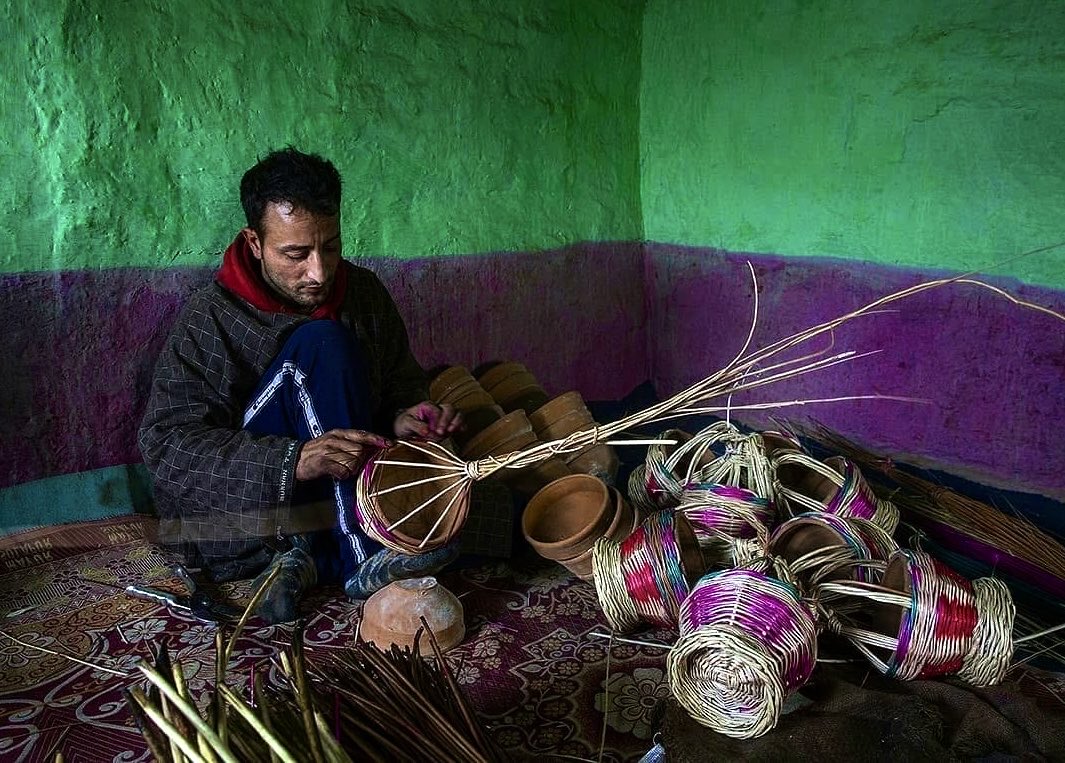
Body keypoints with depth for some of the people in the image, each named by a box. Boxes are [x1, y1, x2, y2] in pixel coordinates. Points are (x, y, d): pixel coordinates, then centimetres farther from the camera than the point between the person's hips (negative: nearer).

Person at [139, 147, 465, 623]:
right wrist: (294, 460, -36)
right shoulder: (210, 319, -11)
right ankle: (365, 561, -28)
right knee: (321, 343, -26)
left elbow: (403, 382, 10)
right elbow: (166, 444, -20)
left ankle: (312, 560, -13)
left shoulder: (365, 293, 2)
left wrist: (404, 418, -16)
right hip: (239, 515, -5)